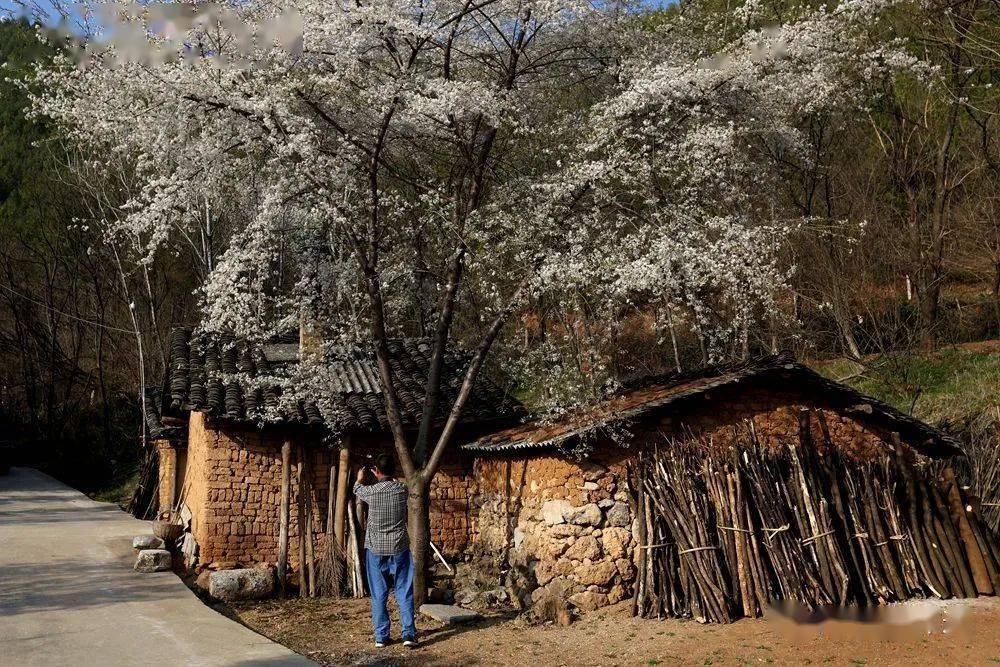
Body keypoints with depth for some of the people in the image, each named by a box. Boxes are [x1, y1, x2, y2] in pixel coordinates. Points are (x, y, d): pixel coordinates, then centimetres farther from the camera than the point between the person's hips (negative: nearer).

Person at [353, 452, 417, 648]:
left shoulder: (371, 491, -10)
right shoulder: (402, 489, -6)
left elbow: (357, 490, 16)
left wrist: (360, 478, 38)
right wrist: (381, 478, 38)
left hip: (376, 550, -1)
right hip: (399, 549, 1)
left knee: (379, 595, 8)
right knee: (404, 593, 6)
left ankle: (381, 637, 12)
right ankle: (409, 634, 3)